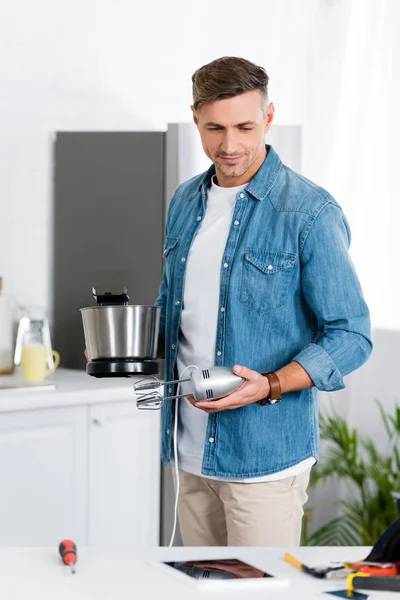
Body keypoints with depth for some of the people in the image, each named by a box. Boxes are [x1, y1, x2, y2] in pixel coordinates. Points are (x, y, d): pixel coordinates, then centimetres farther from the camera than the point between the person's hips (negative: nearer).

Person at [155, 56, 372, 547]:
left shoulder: (310, 213, -12)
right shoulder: (184, 202, 10)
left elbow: (350, 336, -11)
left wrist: (269, 386, -25)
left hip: (265, 454, -6)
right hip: (191, 450, 6)